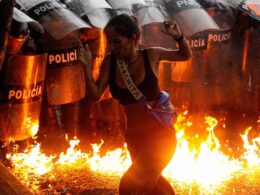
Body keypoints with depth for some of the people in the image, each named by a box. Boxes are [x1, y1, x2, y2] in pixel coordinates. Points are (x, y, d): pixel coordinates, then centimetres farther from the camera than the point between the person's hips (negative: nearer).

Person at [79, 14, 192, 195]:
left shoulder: (151, 56, -13)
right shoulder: (110, 61, -7)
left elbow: (186, 55, 3)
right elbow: (95, 95, -7)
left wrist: (178, 36, -18)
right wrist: (87, 67, -21)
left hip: (159, 135, -5)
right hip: (134, 138, 5)